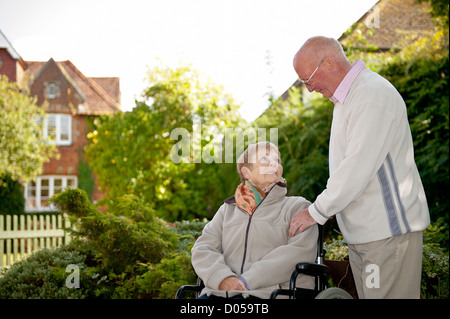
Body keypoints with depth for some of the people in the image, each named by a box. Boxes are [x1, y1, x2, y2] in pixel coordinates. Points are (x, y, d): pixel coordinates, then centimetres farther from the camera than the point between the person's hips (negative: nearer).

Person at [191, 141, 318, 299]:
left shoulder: (298, 206, 13)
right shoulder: (228, 209, 24)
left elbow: (300, 251, -4)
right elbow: (202, 248, 13)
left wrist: (248, 280, -13)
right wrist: (223, 277, -9)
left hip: (270, 292, -3)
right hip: (222, 291, 3)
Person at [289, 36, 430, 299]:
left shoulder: (374, 95, -17)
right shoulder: (347, 97, 17)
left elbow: (359, 167, -22)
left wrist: (317, 212, -14)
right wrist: (323, 209, 12)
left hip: (389, 229, -10)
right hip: (361, 232, 10)